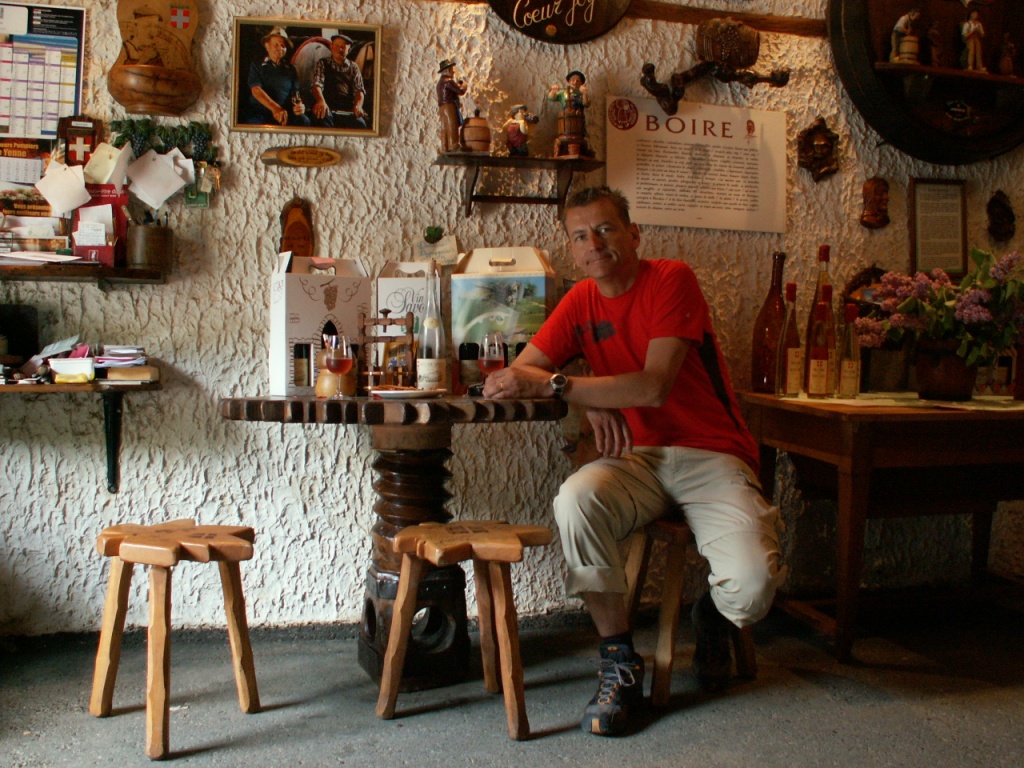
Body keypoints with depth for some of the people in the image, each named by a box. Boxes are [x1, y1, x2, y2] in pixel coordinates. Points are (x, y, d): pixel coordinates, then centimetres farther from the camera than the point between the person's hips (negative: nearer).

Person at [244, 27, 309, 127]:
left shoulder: (290, 69, 18)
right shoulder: (257, 65, 9)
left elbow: (295, 92, 12)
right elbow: (256, 90, -7)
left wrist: (300, 105, -16)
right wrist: (275, 108, -26)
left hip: (285, 114, 2)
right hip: (260, 112, -2)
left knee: (303, 120, -29)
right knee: (253, 122, -37)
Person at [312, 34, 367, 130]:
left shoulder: (353, 67, 22)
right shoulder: (322, 63, 15)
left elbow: (359, 90, 11)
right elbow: (317, 85, -2)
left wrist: (358, 105, -14)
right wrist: (321, 101, -26)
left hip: (348, 109, 1)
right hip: (327, 107, -1)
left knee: (359, 123, -33)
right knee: (323, 118, -38)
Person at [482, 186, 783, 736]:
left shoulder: (671, 279, -9)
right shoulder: (580, 303, 8)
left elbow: (655, 386, -20)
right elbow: (521, 372, 3)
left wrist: (556, 386, -24)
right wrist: (592, 403, -15)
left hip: (711, 454, -3)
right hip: (637, 458, 4)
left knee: (750, 587, -28)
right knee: (575, 500, -31)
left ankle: (712, 615, 15)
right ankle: (619, 664, -12)